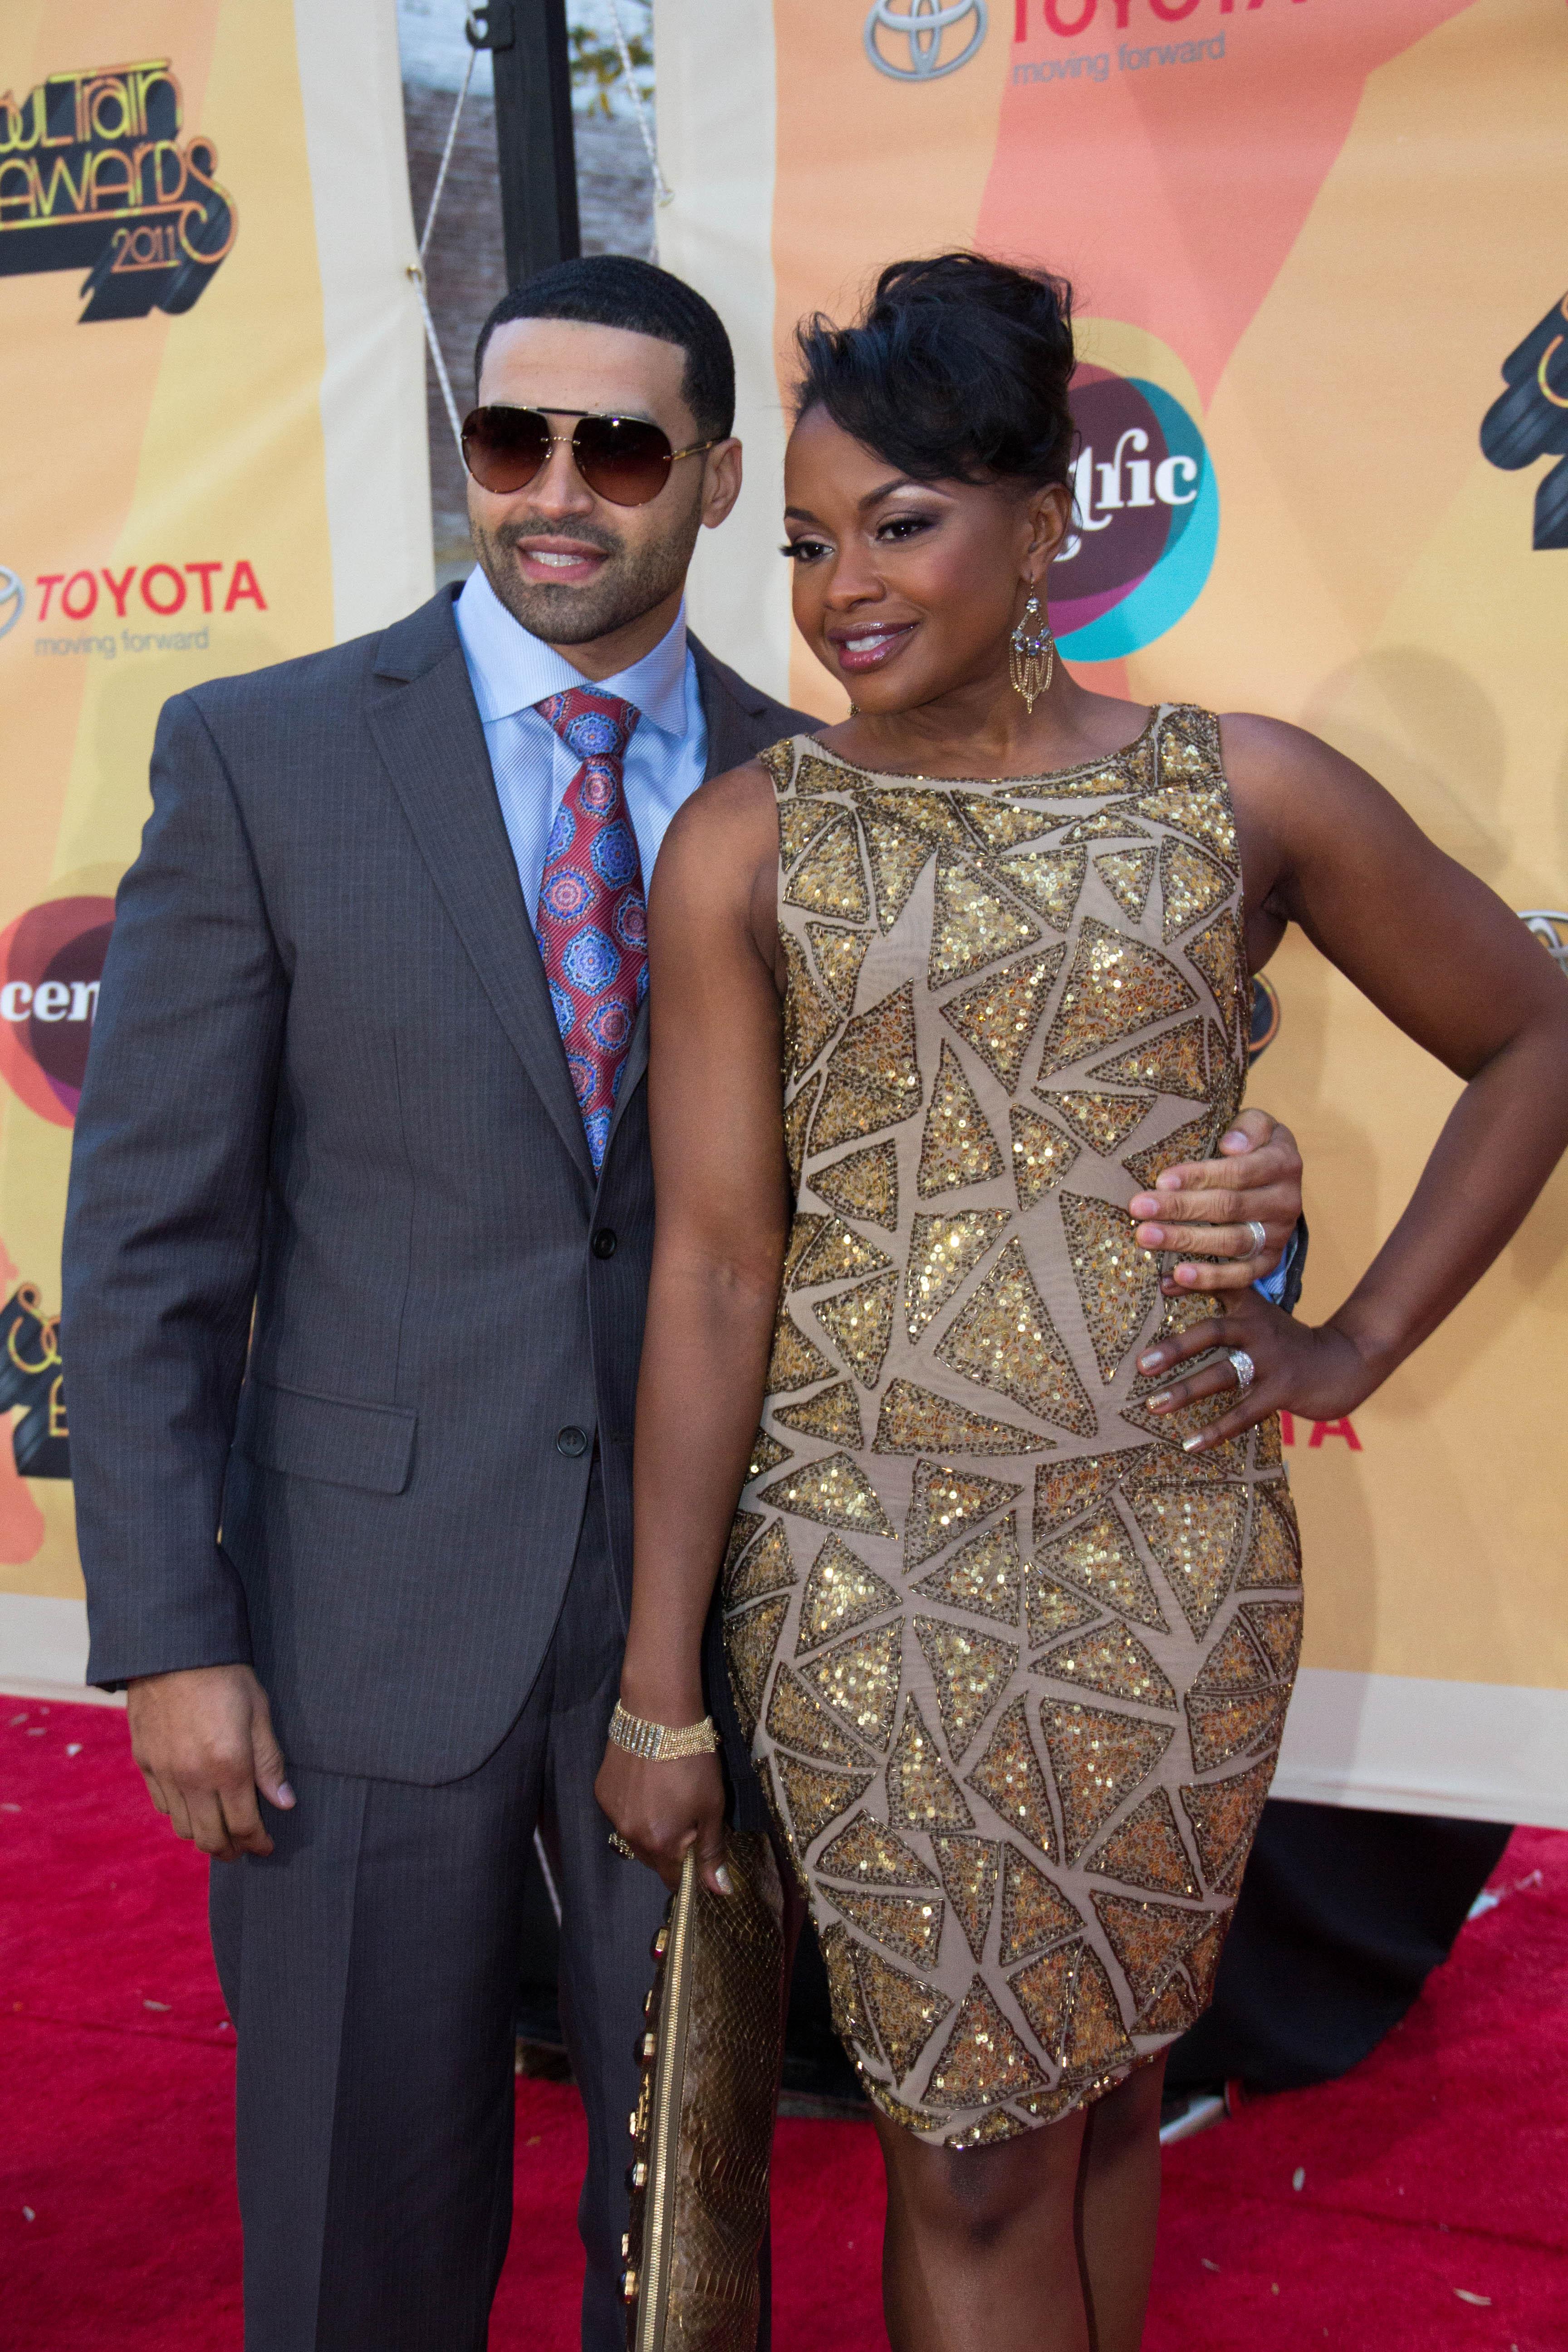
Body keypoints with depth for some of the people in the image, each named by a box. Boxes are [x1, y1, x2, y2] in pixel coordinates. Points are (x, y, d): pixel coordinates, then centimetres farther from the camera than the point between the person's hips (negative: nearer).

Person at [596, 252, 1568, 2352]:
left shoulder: (1247, 795, 0)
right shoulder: (745, 843, -3)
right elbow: (712, 1268, -5)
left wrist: (1358, 1345, 3)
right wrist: (658, 1682, -5)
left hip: (1174, 1554, 1)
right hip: (865, 1564, -1)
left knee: (1105, 2087, 16)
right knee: (976, 2145, 7)